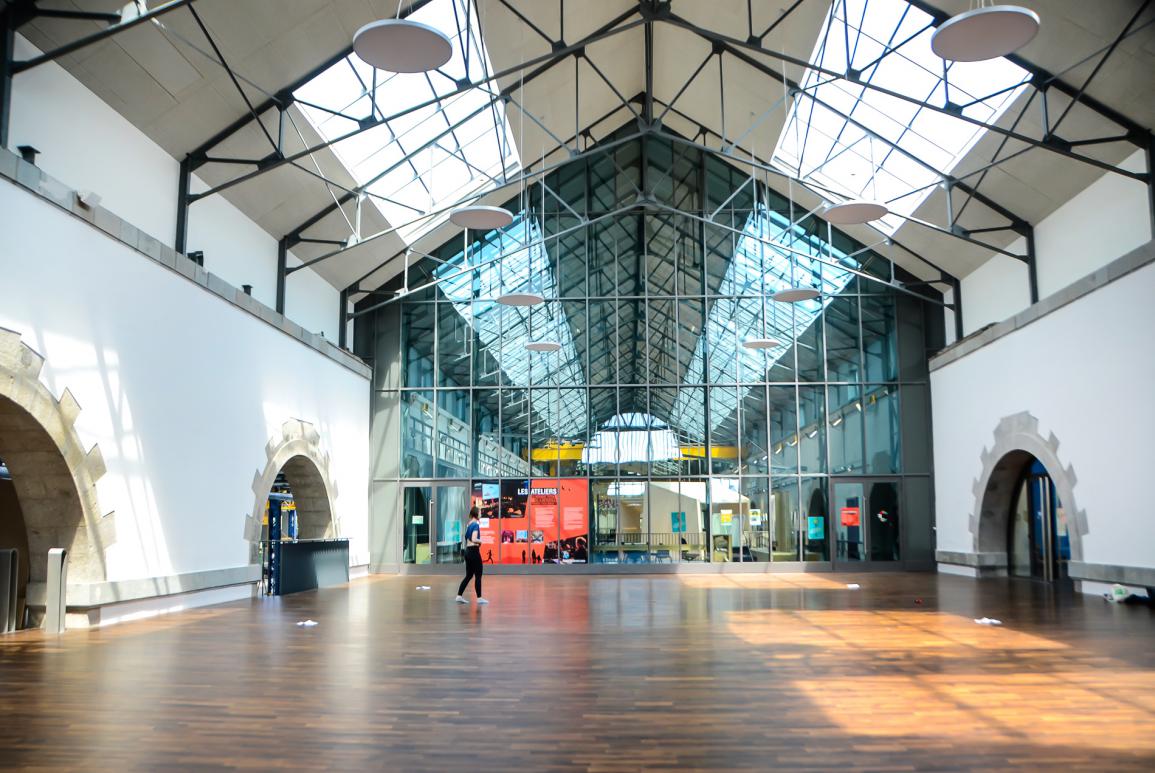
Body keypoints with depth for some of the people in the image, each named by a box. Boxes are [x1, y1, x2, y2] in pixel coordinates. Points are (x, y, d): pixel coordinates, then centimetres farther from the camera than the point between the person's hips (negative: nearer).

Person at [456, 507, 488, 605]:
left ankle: (459, 596, 11)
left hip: (468, 551, 8)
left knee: (469, 575, 13)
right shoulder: (476, 525, -14)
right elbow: (474, 539, -26)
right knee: (478, 575, 1)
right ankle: (479, 598, 6)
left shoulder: (469, 524, 12)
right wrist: (480, 541, -7)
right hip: (474, 551, -8)